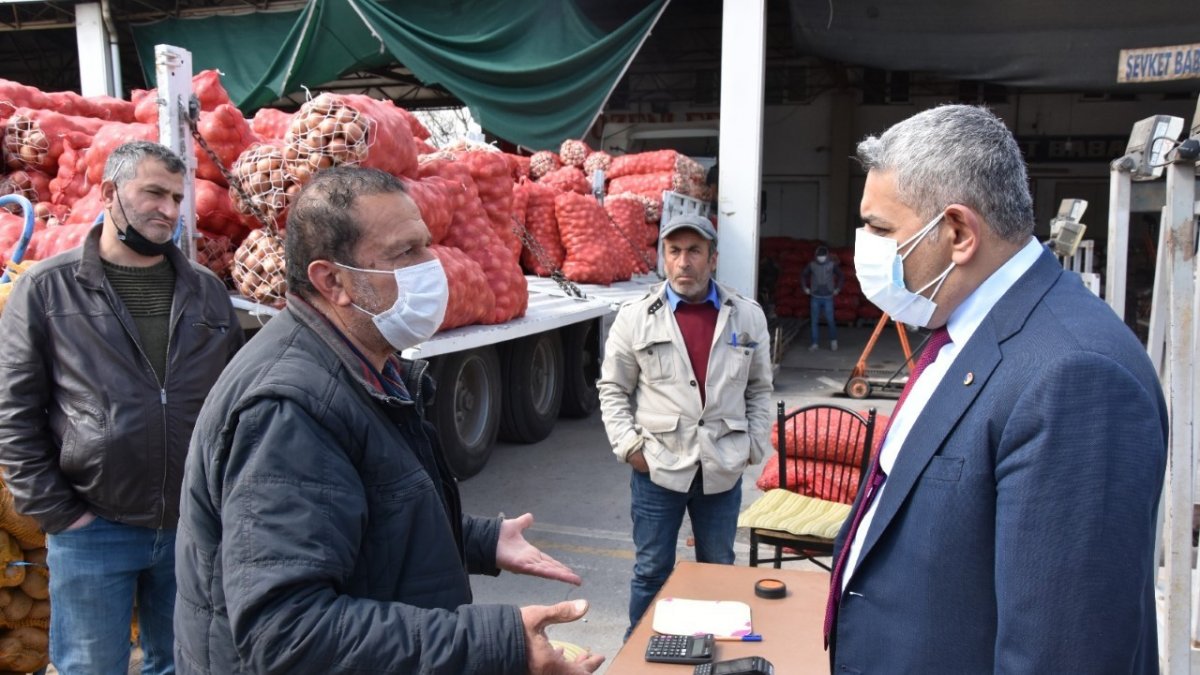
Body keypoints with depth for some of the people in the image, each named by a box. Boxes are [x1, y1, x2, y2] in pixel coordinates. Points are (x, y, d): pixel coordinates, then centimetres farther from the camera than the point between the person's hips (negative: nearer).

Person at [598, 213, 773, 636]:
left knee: (719, 568, 17)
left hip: (723, 468, 2)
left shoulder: (748, 316, 2)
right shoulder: (635, 318, -4)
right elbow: (613, 389, 2)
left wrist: (754, 447, 3)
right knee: (652, 570, 12)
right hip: (657, 466, -2)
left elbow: (759, 389, 9)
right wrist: (629, 446, -7)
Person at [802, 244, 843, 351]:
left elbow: (841, 276, 10)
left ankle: (833, 341, 18)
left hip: (828, 297, -1)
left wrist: (837, 289, 7)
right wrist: (805, 288, 10)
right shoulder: (811, 264, -2)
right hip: (815, 297, 1)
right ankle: (814, 344, 11)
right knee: (814, 321, 3)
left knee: (830, 320, -2)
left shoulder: (832, 265, -4)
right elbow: (804, 275, 14)